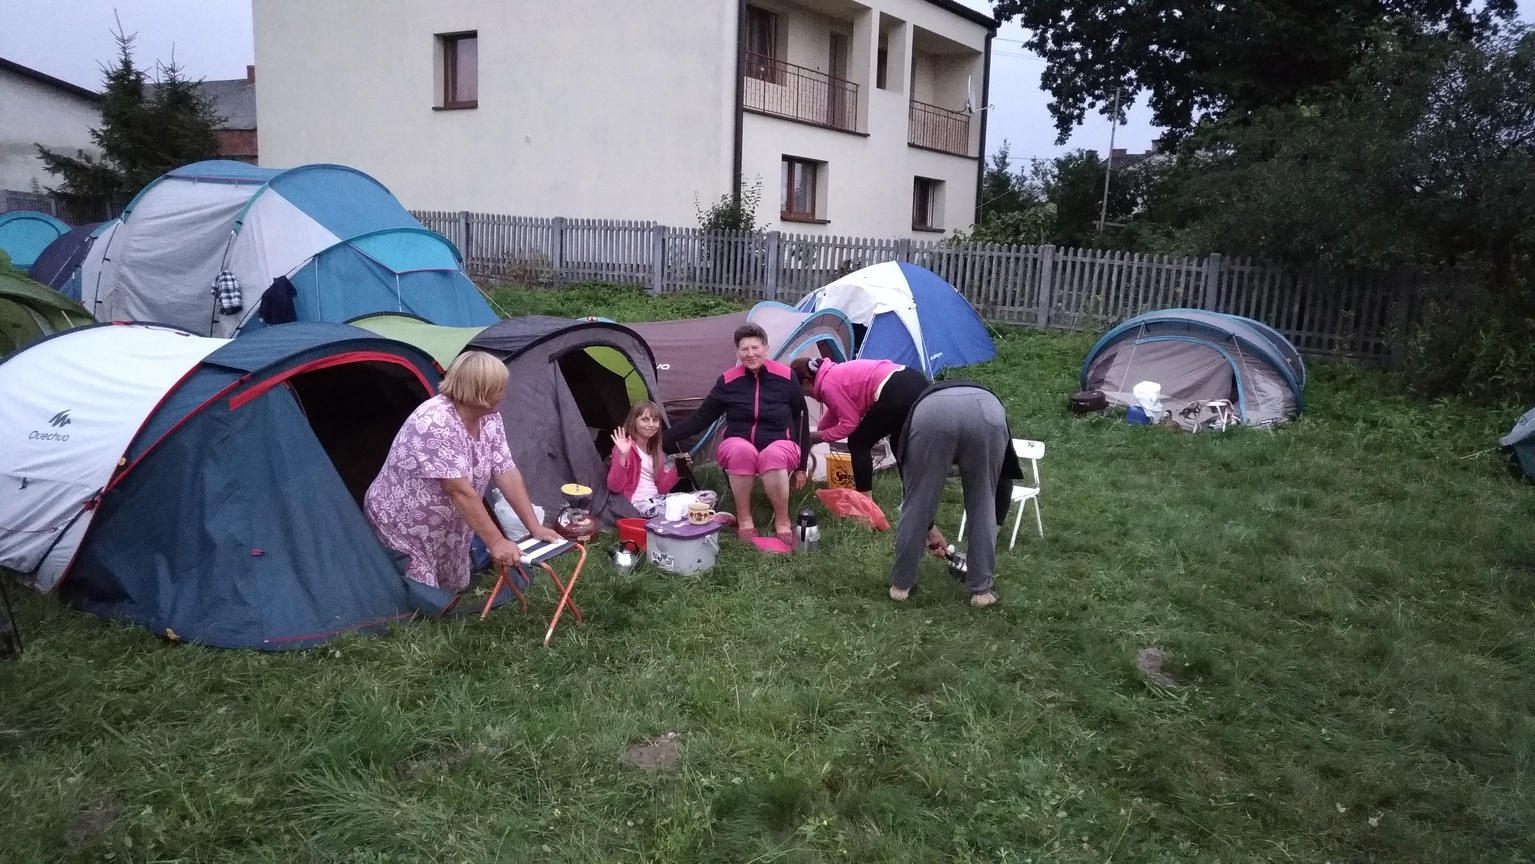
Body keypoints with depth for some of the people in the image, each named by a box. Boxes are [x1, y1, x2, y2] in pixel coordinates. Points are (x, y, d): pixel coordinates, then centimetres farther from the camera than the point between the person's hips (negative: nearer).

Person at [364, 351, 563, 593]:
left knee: (454, 589, 17)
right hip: (400, 527, -8)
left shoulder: (488, 418, -5)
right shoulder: (436, 423, -31)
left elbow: (507, 473, -3)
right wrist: (496, 542, -30)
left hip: (445, 528, 8)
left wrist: (534, 527, -7)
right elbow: (460, 492, -32)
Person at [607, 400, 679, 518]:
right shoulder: (626, 447, -8)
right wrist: (623, 456, -29)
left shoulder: (655, 450, 15)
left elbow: (662, 488, 13)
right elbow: (614, 487, -19)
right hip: (638, 503, -8)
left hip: (657, 498, 8)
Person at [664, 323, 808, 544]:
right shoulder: (728, 381, -4)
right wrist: (665, 438, -6)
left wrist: (801, 466, 3)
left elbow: (802, 420, 3)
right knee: (742, 451, -37)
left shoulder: (786, 377, -5)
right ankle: (744, 519, -19)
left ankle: (782, 522, -21)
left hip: (779, 446, -1)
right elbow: (701, 417, 2)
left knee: (774, 455, -39)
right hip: (738, 446, 1)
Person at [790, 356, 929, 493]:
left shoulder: (828, 385, -1)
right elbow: (833, 413, 44)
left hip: (896, 393, -10)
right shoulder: (835, 374, 28)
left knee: (858, 443, 7)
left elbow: (850, 423, -1)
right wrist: (817, 433, 53)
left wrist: (821, 436, 12)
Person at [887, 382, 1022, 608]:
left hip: (931, 413, 0)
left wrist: (929, 529, 57)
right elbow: (1004, 481, 42)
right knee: (984, 504, 21)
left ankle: (901, 583, 30)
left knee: (916, 501, 17)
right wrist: (994, 528, 53)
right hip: (987, 414, 1)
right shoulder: (994, 405, 44)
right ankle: (981, 589, 27)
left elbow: (911, 488, 44)